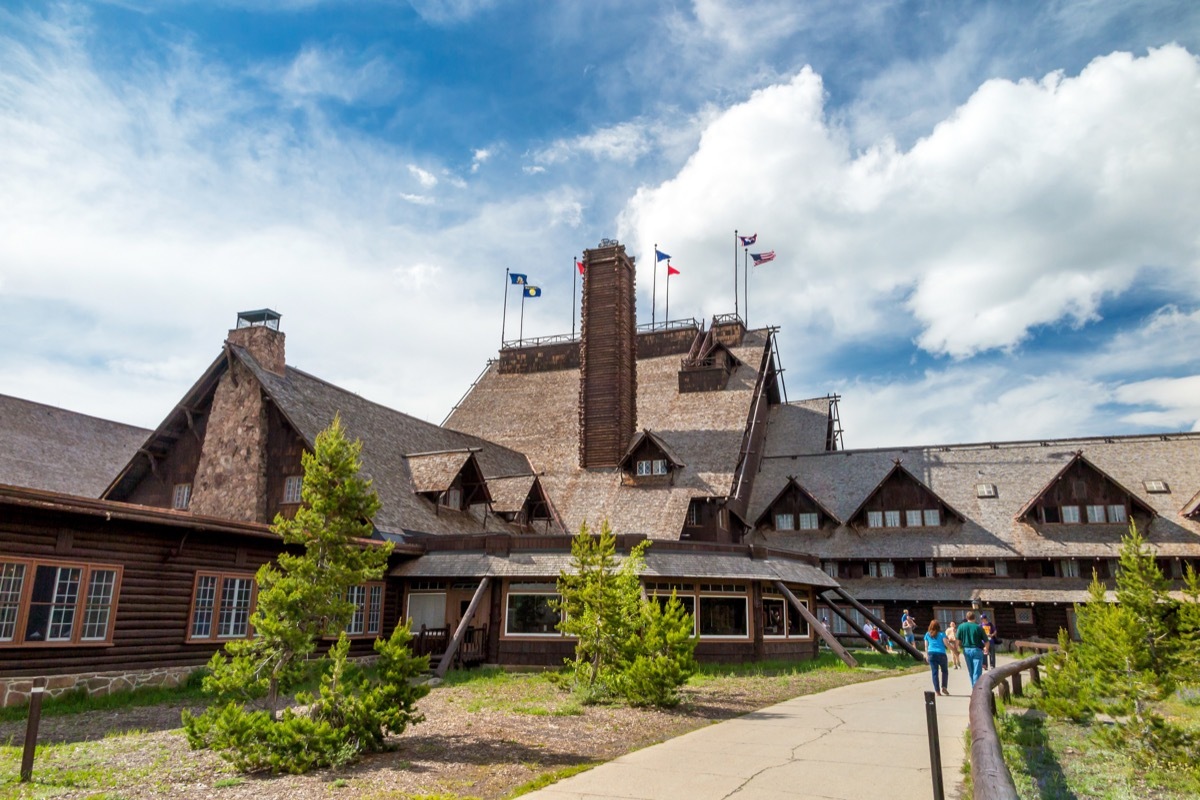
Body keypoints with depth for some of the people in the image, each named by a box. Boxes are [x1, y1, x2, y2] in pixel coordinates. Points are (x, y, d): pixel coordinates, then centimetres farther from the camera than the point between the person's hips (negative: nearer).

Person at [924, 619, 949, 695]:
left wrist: (926, 655, 18)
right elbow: (946, 643, -8)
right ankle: (944, 687, 1)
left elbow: (926, 646, 10)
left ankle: (937, 691, -1)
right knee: (944, 671, 15)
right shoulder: (941, 634, 1)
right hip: (941, 654, -2)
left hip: (931, 654, 2)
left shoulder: (927, 634, 10)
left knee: (934, 672, 4)